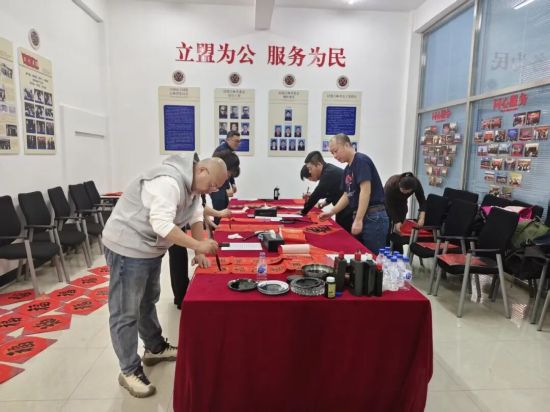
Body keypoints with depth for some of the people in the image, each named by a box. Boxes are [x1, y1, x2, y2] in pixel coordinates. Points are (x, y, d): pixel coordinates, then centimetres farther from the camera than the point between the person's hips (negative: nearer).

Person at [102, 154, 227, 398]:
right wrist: (198, 245, -31)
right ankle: (129, 371, 13)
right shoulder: (169, 181, -28)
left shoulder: (192, 183, 3)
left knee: (148, 301, 23)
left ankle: (155, 348, 40)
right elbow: (162, 225, -35)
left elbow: (195, 217, 7)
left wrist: (199, 253, 1)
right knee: (126, 312, 1)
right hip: (127, 246, -10)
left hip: (150, 247, 10)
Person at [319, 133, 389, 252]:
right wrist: (331, 212, 12)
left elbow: (365, 191, -20)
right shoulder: (348, 169, 15)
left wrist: (358, 220, -24)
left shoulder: (361, 160, -12)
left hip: (374, 218, -9)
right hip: (361, 217, 9)